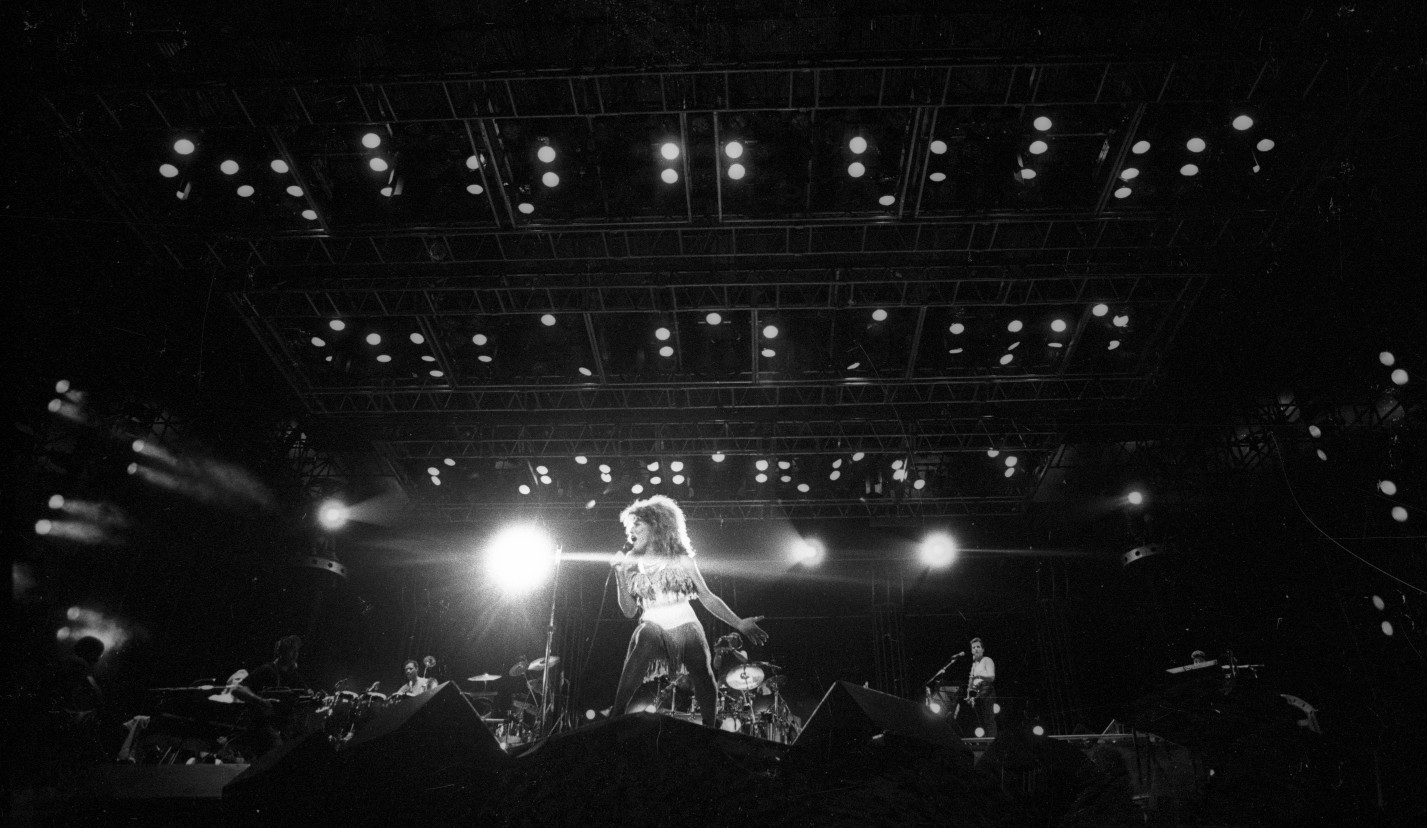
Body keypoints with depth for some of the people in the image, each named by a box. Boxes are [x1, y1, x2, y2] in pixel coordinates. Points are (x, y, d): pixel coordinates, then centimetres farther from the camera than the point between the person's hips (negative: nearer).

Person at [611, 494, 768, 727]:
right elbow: (629, 611, 4)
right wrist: (620, 574, -7)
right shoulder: (631, 563, 7)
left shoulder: (681, 558, 5)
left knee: (707, 691, -6)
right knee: (624, 690, -17)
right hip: (652, 631, 0)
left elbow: (707, 597, 5)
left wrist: (738, 623, -2)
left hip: (687, 628, 0)